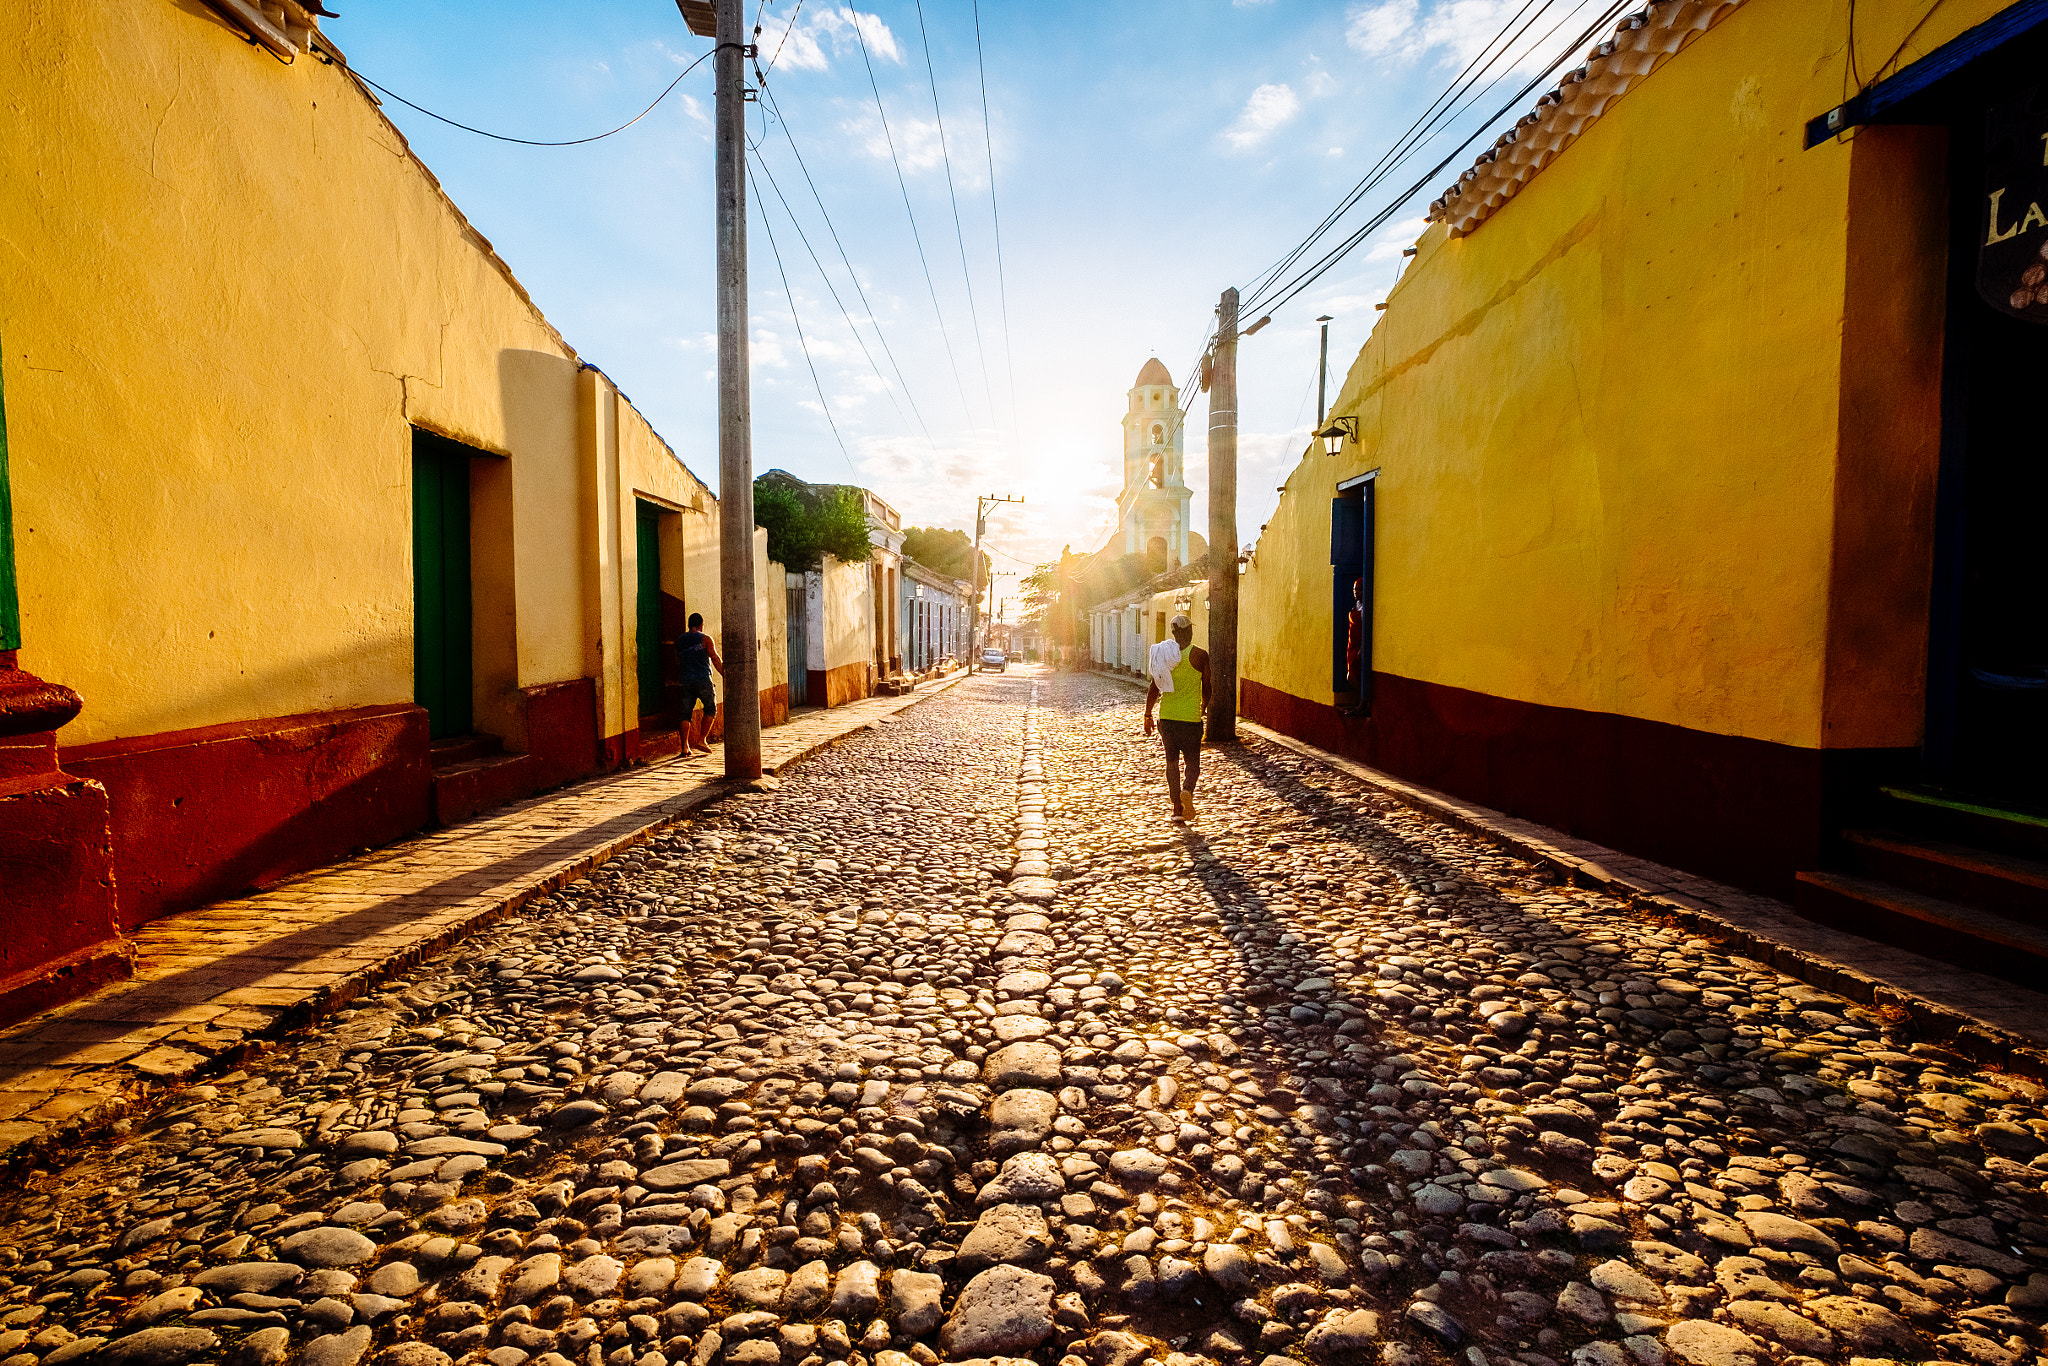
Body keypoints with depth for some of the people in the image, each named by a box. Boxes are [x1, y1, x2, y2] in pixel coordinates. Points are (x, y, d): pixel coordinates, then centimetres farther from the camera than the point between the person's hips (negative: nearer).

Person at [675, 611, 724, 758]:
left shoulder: (680, 640, 12)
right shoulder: (705, 639, -2)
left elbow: (677, 659, 16)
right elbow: (716, 660, -2)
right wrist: (725, 675, 5)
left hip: (686, 680, 4)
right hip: (703, 680, -4)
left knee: (686, 713, 6)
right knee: (711, 709, 12)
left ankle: (685, 746, 0)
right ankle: (702, 740, 4)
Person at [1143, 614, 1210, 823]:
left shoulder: (1162, 654, 0)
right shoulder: (1200, 656, -7)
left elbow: (1154, 688, 0)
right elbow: (1206, 688, 2)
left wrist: (1147, 715, 10)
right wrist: (1204, 707, 21)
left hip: (1167, 716, 3)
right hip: (1191, 717, -3)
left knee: (1172, 762, 13)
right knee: (1193, 762, 9)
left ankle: (1177, 808, 15)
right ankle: (1187, 791, -21)